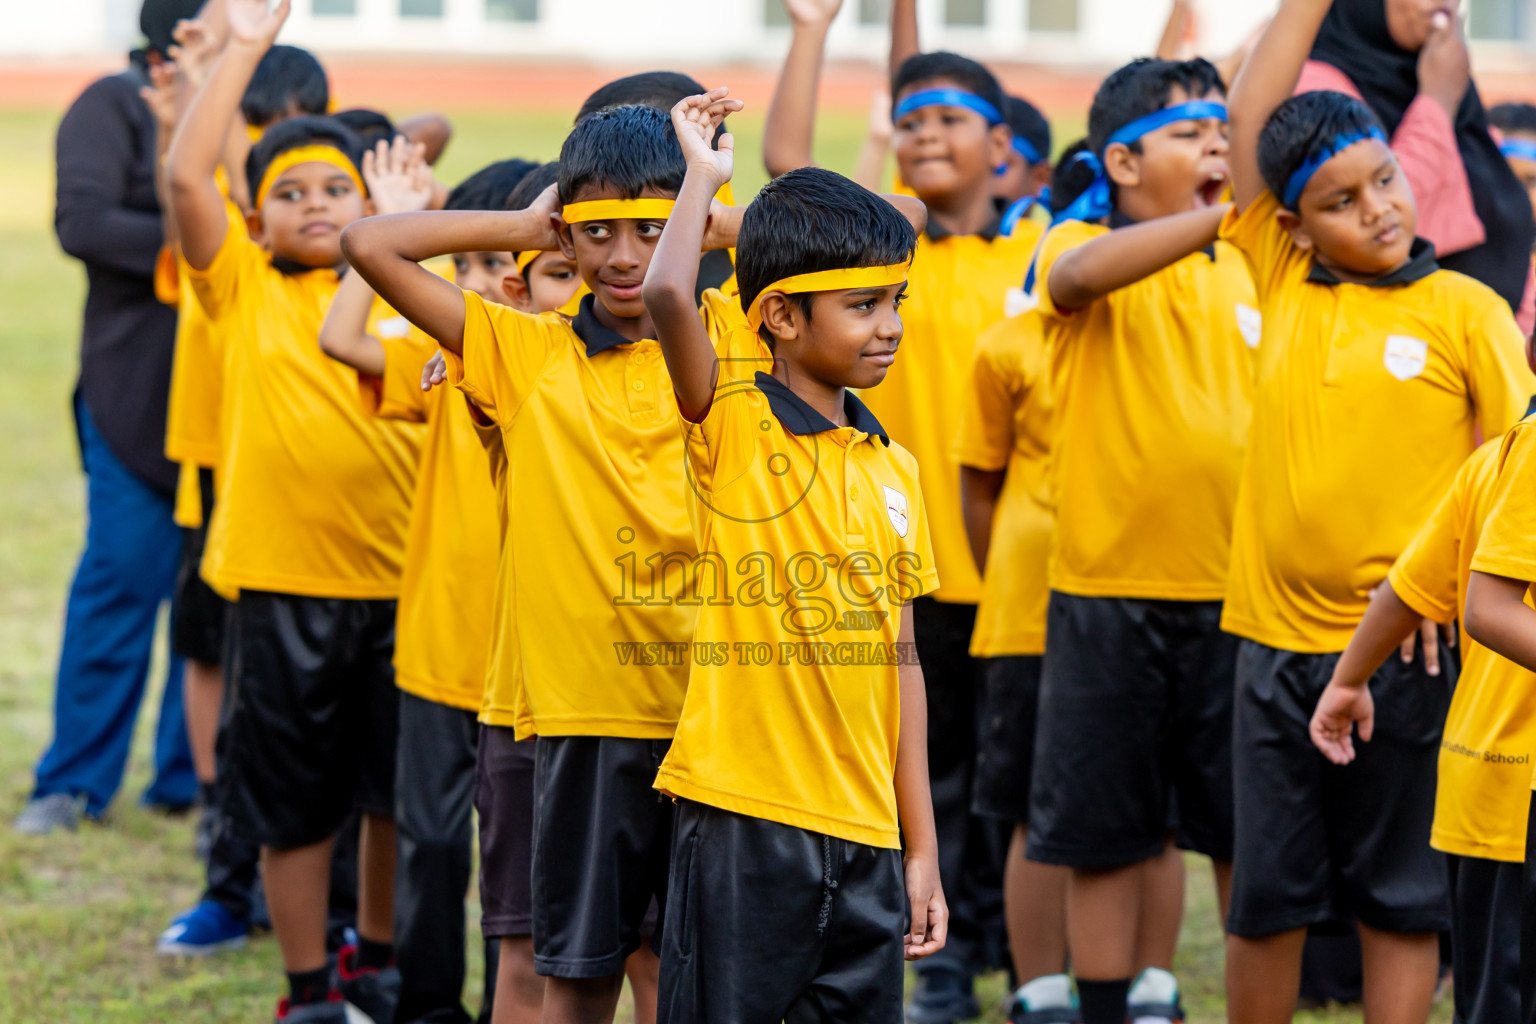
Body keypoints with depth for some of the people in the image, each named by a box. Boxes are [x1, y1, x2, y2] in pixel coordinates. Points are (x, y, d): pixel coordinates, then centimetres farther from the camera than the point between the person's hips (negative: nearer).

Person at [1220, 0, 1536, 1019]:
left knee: (1400, 896, 7)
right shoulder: (1284, 283, 5)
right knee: (1266, 894, 9)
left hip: (1408, 649, -3)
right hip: (1279, 638, 3)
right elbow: (1249, 116, 2)